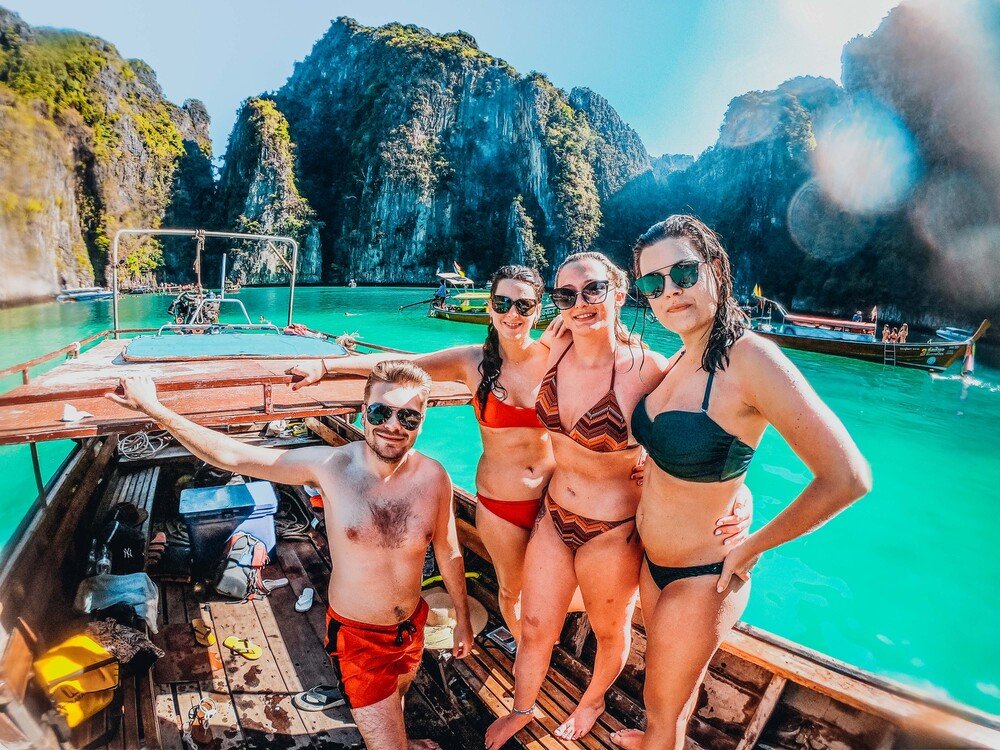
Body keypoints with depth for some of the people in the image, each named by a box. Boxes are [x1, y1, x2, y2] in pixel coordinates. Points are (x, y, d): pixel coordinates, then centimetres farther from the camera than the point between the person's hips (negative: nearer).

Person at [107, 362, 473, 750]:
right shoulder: (330, 466, -23)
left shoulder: (434, 477, -18)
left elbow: (448, 551, -3)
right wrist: (156, 410, -17)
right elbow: (232, 456, -17)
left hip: (412, 626, 3)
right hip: (357, 635, -3)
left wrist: (463, 617, 8)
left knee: (396, 700, 32)